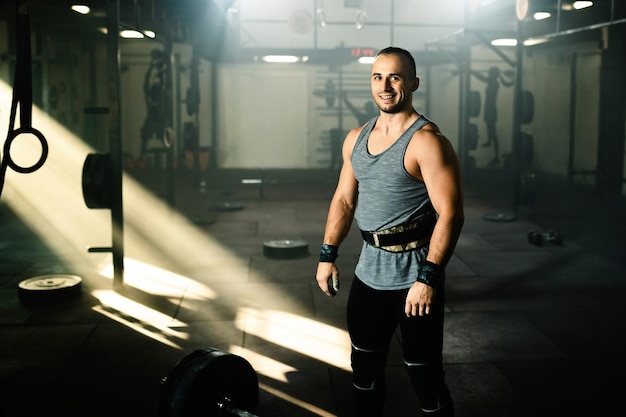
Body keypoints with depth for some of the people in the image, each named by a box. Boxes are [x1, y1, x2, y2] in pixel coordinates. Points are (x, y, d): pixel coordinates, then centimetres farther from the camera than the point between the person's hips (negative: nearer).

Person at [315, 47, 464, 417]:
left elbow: (450, 214, -19)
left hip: (414, 275, -7)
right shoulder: (356, 138, 8)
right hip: (369, 272, 7)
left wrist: (429, 278, -24)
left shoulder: (427, 141, -15)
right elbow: (344, 199, 14)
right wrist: (328, 255, 8)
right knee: (364, 365, 19)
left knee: (425, 375, 4)